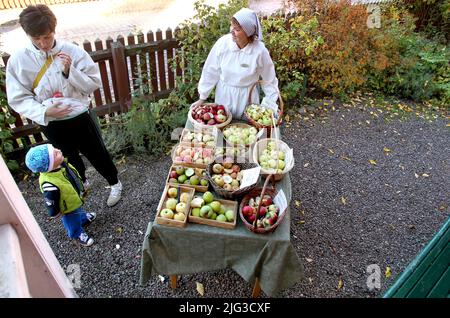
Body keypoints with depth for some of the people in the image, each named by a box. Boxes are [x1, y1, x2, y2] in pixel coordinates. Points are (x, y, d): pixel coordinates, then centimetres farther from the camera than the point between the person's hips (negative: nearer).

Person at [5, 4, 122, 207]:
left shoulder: (73, 51, -13)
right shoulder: (17, 61, -9)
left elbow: (94, 83, -10)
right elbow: (18, 99, -7)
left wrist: (70, 71, -25)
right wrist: (44, 111, -23)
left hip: (80, 117, -2)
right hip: (51, 124, 2)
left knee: (97, 154, 13)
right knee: (69, 158, 24)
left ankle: (114, 183, 39)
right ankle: (81, 183, 52)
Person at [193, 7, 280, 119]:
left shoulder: (260, 50, -19)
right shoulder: (223, 42, -16)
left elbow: (269, 80, -7)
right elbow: (211, 71, -7)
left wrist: (270, 106, -4)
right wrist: (202, 98, -2)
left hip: (247, 97, -1)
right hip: (224, 95, 1)